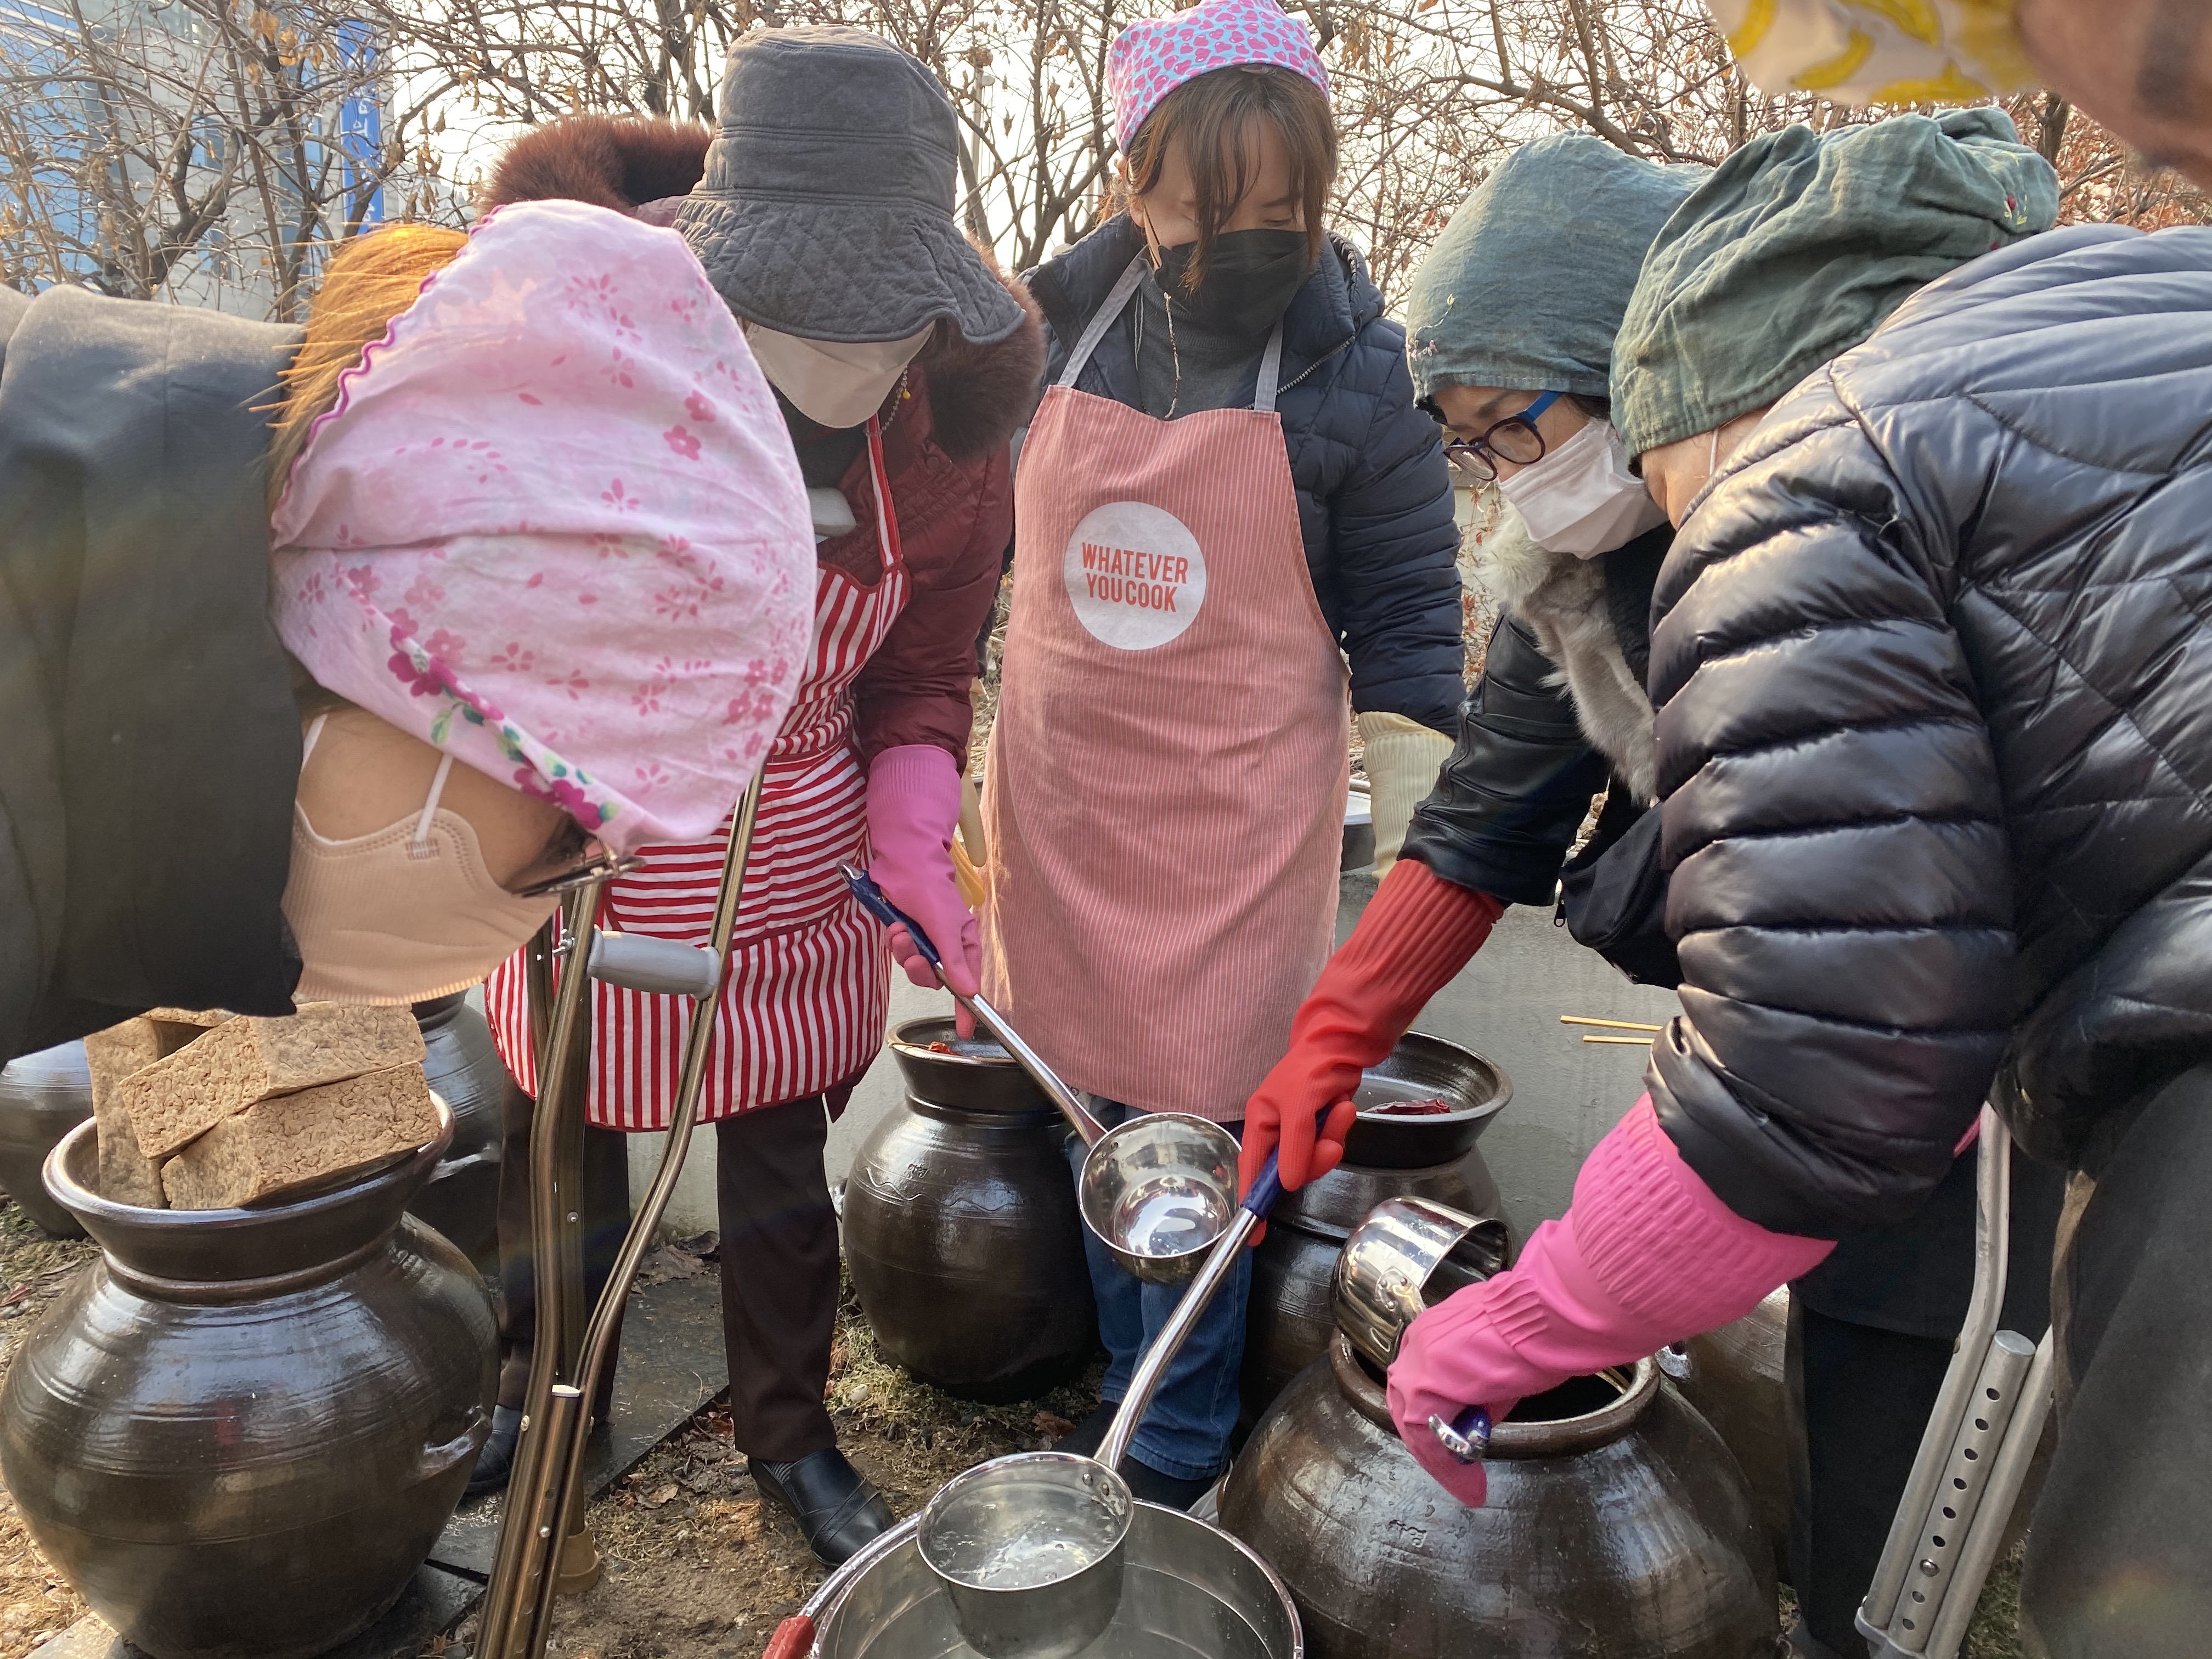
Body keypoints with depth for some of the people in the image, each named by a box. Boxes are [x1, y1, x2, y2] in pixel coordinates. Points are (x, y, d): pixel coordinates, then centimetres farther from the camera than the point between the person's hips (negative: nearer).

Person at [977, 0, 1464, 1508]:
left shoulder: (1356, 373, -8)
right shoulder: (1052, 326, 1)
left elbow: (1405, 614, -2)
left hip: (1238, 814, -4)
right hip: (1061, 805, 4)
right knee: (1093, 1110, 14)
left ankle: (1181, 1452, 23)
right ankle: (1127, 1383, 36)